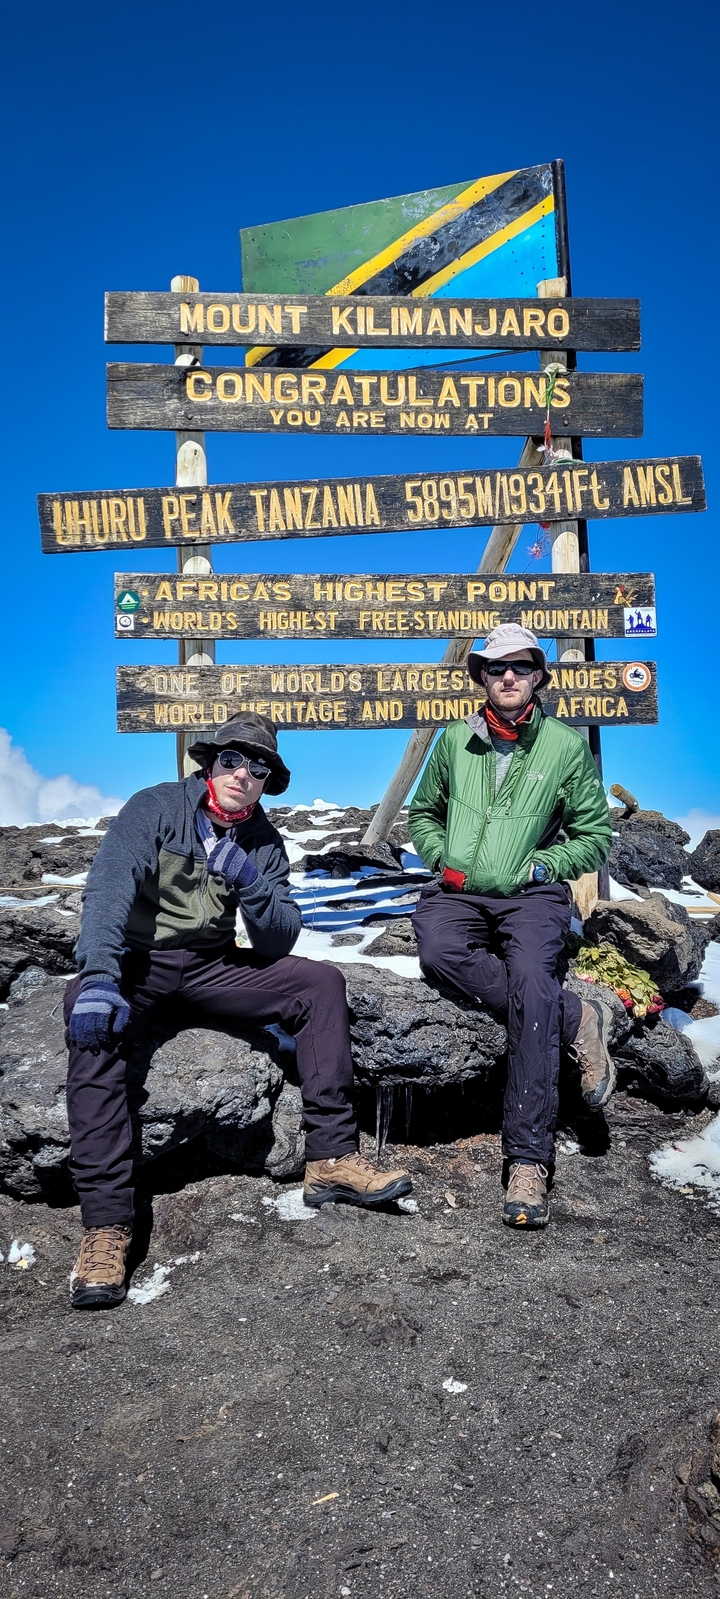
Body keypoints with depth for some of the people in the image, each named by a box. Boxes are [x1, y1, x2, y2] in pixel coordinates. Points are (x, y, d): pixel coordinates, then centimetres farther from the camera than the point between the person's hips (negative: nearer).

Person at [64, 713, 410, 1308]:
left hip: (212, 966, 5)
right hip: (137, 961, -4)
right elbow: (108, 891, -22)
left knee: (322, 981, -13)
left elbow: (280, 941, -2)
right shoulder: (156, 807, -8)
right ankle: (106, 1223, -35)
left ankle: (331, 1157, -13)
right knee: (94, 1022, -36)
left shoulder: (263, 841, 4)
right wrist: (99, 978, -38)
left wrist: (250, 883, -21)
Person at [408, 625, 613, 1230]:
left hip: (531, 895, -2)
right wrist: (441, 859, 5)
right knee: (438, 951, -33)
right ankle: (577, 1020, -21)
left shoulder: (567, 747, 4)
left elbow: (595, 837, 10)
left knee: (531, 980, -32)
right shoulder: (456, 741, 11)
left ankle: (529, 1161, -30)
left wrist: (537, 866, -4)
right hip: (456, 891, 2)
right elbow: (423, 813, 24)